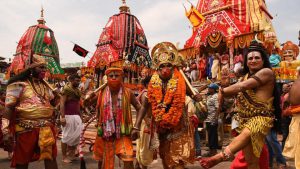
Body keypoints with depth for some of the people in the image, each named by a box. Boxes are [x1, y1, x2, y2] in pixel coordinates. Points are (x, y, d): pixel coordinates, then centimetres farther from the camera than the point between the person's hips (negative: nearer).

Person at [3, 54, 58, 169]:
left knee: (51, 156, 8)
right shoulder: (19, 84, -6)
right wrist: (10, 128, -14)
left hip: (46, 127, 6)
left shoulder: (45, 85, 14)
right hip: (26, 128, -5)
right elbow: (9, 107, -10)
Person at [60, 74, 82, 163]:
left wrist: (80, 115, 18)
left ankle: (71, 153, 27)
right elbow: (62, 103, -15)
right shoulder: (66, 89, -9)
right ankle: (64, 156, 11)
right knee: (66, 136, 0)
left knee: (76, 136, 11)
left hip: (77, 116, 8)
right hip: (68, 116, -8)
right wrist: (62, 117, -21)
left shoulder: (77, 90, 14)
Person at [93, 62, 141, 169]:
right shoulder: (101, 93, -3)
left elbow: (139, 108, 1)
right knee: (103, 160, 18)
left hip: (123, 132, -2)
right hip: (105, 131, 2)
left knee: (128, 160, -9)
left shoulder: (127, 93, -7)